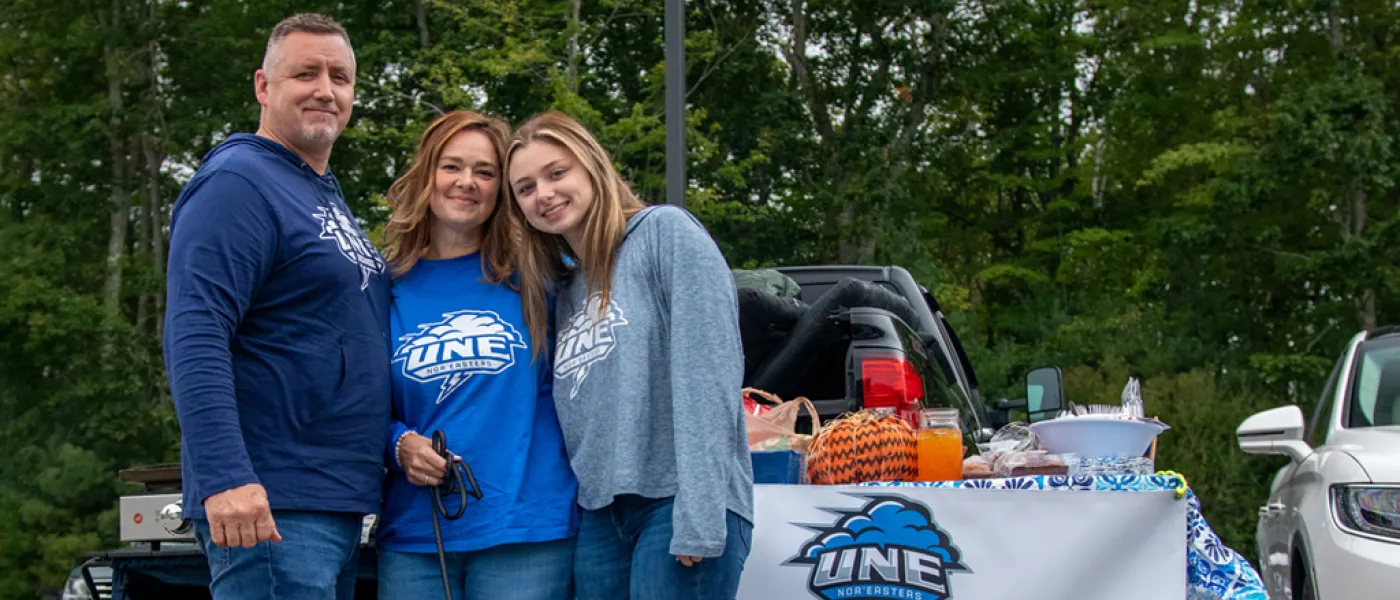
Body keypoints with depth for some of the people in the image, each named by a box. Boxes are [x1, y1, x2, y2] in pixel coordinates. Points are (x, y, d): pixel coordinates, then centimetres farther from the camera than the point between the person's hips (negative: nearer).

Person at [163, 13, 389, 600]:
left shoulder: (329, 197, 19)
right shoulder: (238, 184, -10)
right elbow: (194, 339, -20)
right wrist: (224, 478, -29)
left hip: (338, 505, 10)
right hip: (268, 507, -10)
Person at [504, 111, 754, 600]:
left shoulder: (667, 233, -2)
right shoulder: (564, 289, 21)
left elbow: (708, 375, -11)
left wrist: (698, 515, -19)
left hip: (676, 503, -7)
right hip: (599, 517, 7)